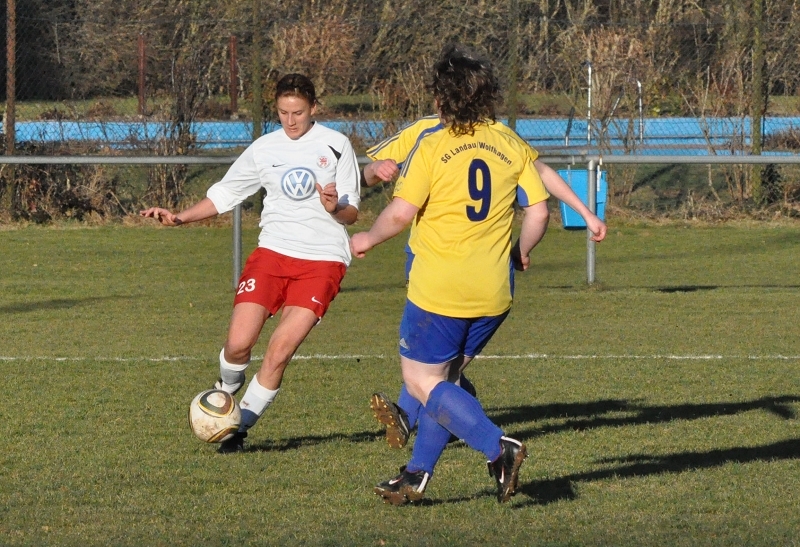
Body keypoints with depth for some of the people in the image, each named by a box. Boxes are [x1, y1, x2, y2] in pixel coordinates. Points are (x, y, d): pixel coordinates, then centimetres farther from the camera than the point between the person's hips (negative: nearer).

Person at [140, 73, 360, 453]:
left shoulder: (336, 146, 1)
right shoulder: (265, 149, 8)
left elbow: (351, 212, 2)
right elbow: (224, 194, 15)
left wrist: (335, 208, -21)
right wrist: (180, 218, 2)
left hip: (322, 260, -2)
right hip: (273, 251, 2)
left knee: (278, 353, -14)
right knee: (238, 343, -13)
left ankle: (241, 426, 3)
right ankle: (225, 393, 21)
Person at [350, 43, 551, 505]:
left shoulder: (433, 146, -9)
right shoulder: (512, 146, 4)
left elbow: (401, 213, -13)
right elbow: (539, 212, 3)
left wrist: (368, 239, 6)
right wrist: (520, 253, 21)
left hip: (439, 288, -6)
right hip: (493, 293, 6)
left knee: (422, 381, 3)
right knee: (443, 378, 19)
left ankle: (498, 447, -14)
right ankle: (418, 475, 20)